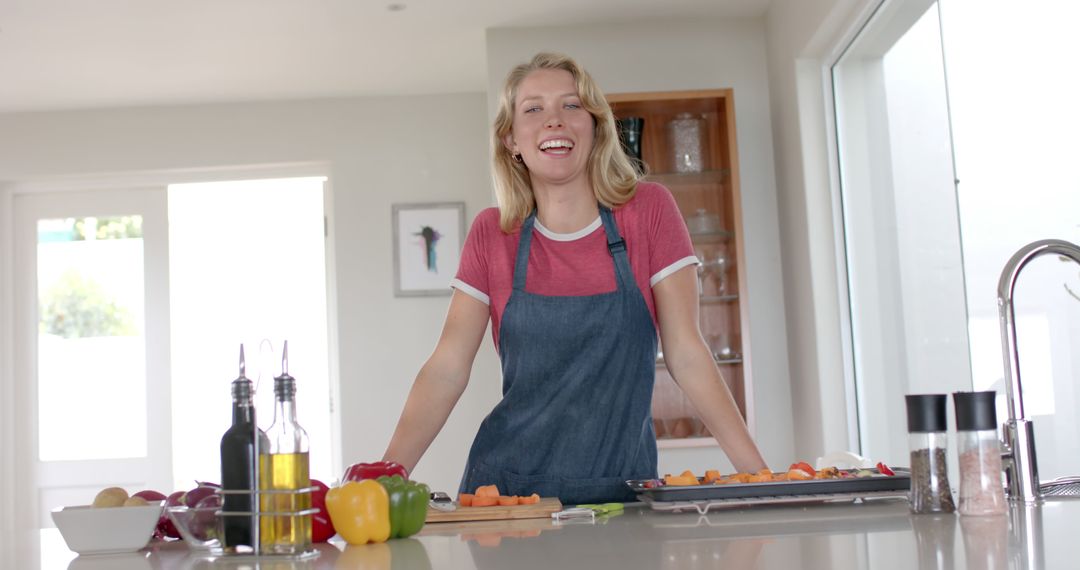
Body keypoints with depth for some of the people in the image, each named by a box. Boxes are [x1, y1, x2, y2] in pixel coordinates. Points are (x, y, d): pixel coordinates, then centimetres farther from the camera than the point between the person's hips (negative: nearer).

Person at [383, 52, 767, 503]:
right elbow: (446, 370, -3)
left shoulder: (648, 211, -3)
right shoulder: (491, 234, 1)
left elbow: (686, 353, -5)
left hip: (623, 487, 0)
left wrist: (759, 475, -13)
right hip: (507, 484, 1)